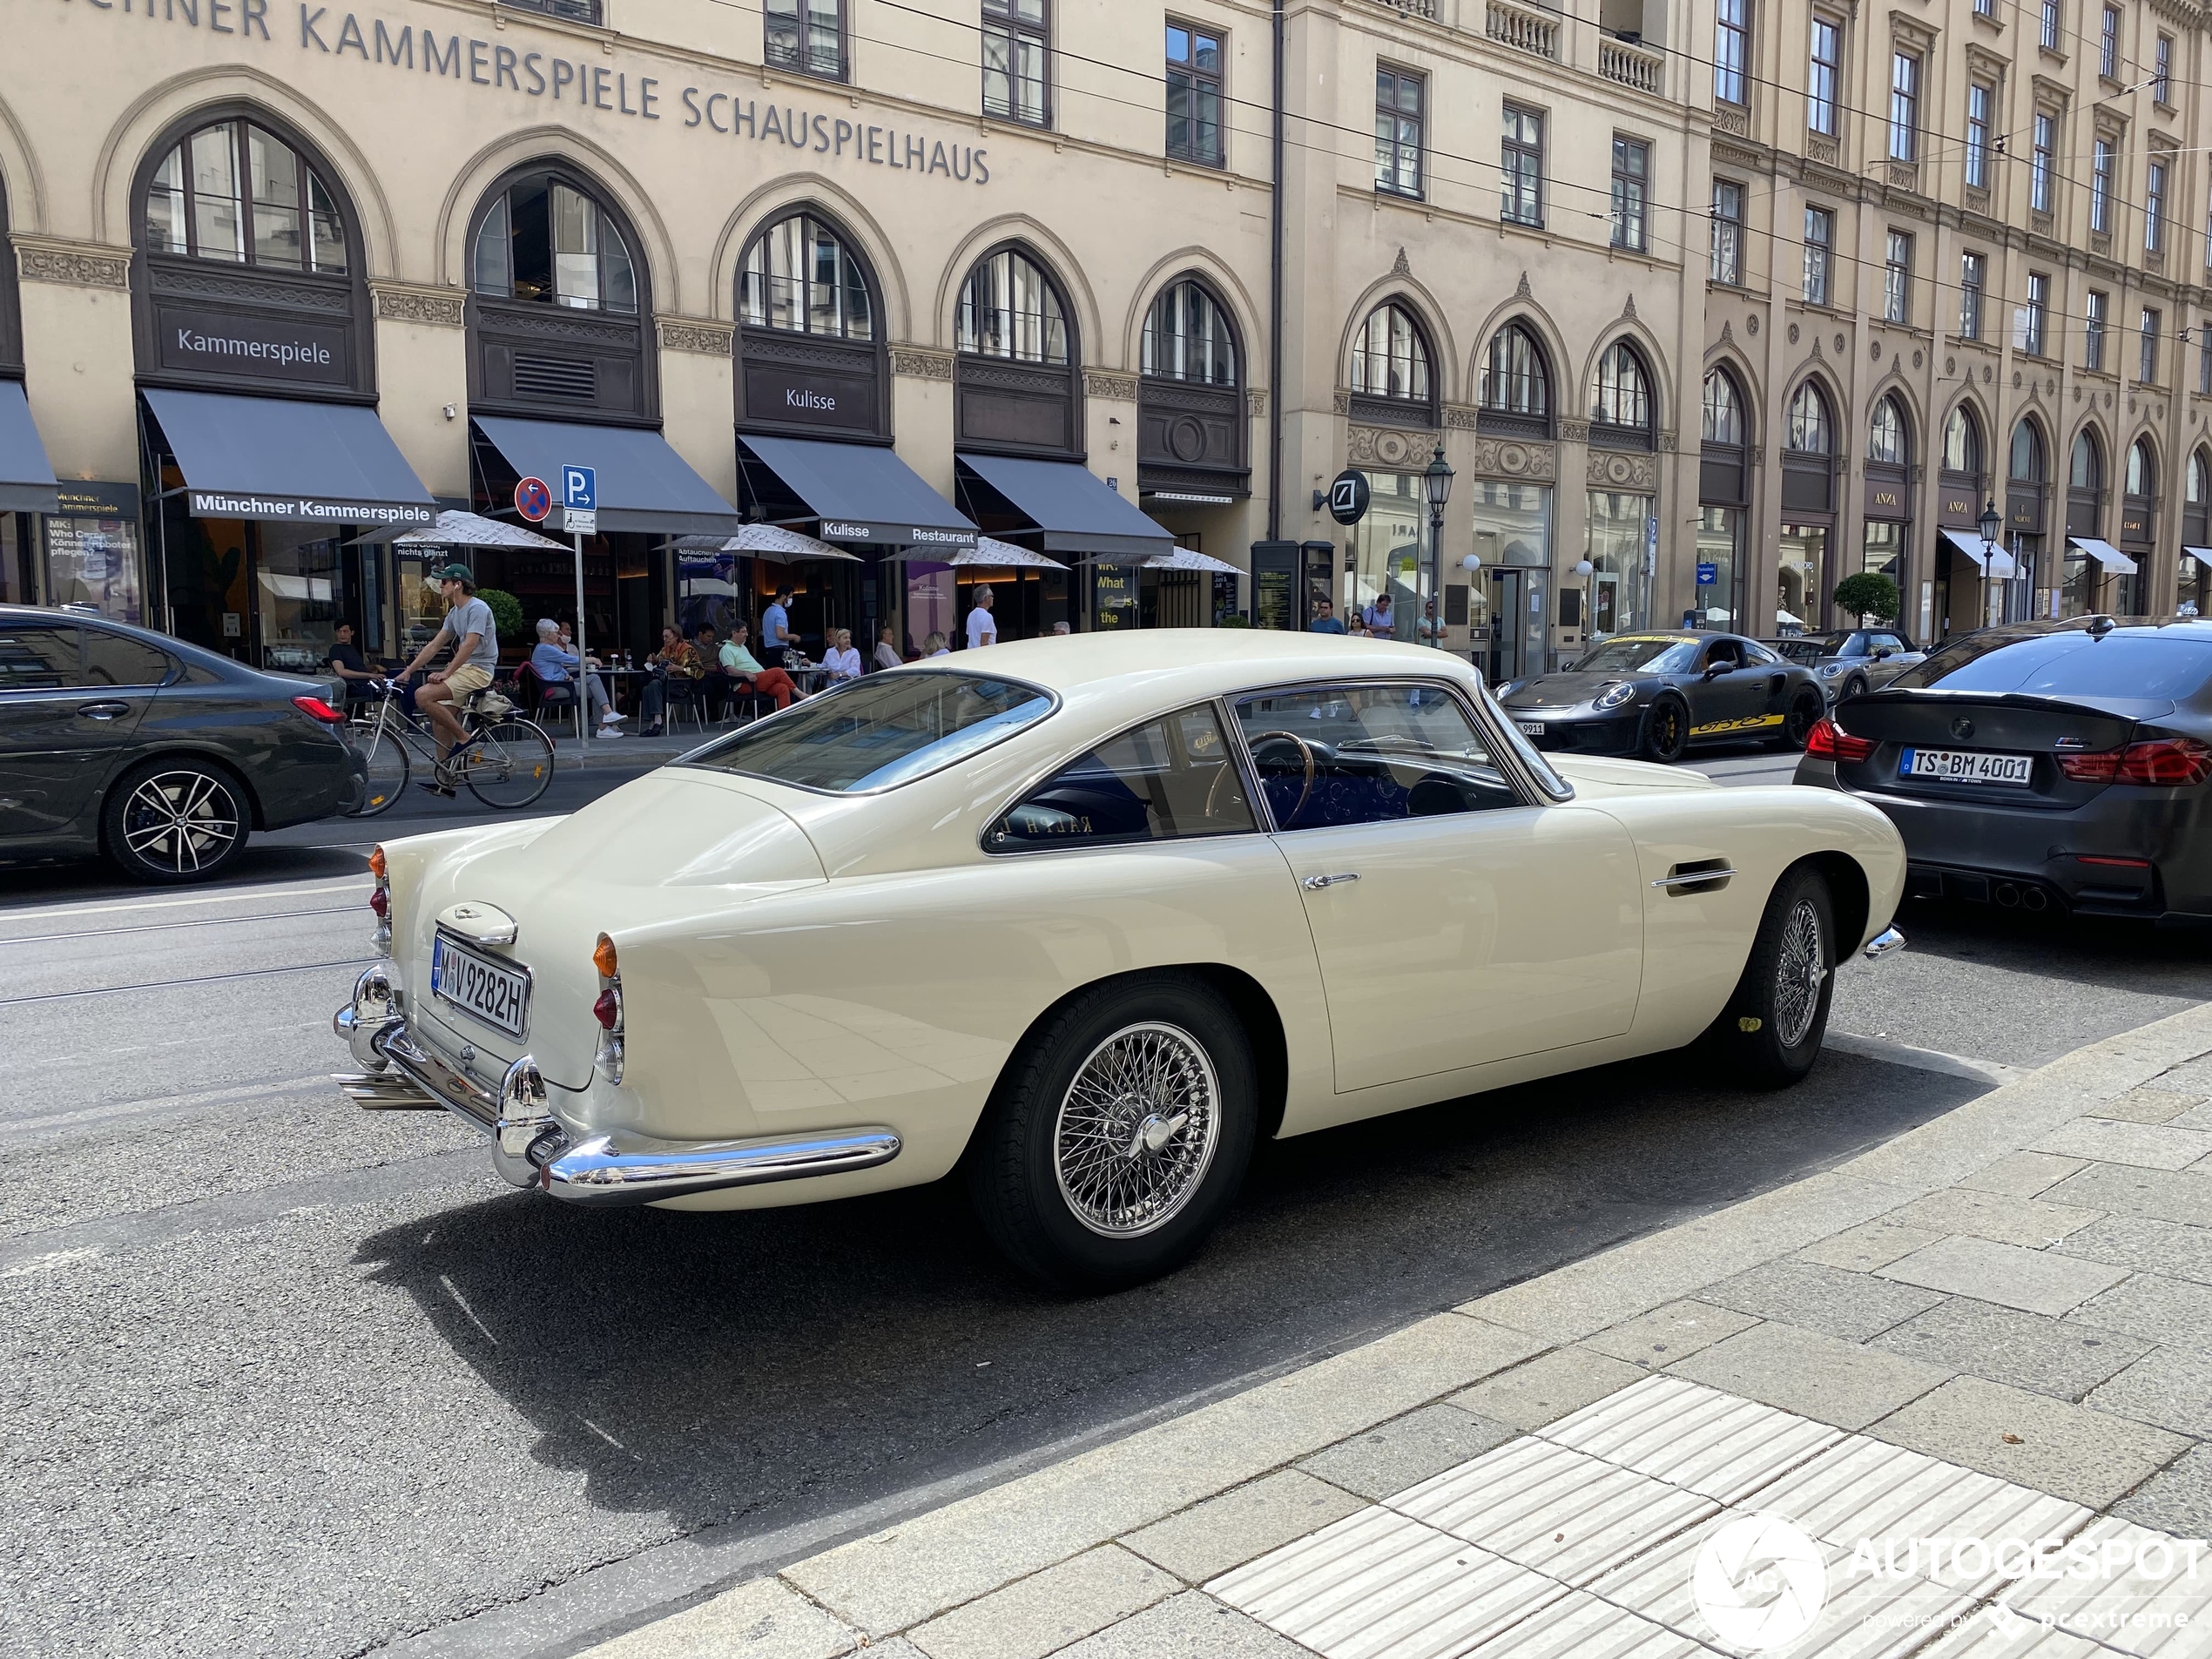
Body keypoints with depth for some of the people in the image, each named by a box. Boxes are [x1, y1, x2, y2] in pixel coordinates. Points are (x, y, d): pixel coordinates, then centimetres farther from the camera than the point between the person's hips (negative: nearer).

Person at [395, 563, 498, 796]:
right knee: (440, 720, 4)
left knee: (423, 696, -23)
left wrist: (446, 672, -26)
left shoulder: (477, 608, -12)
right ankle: (444, 779, 8)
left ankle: (463, 738, -11)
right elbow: (434, 645, 17)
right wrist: (406, 672, 13)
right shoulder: (454, 613, 17)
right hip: (463, 669, 10)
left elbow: (469, 645, -21)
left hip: (478, 670, -10)